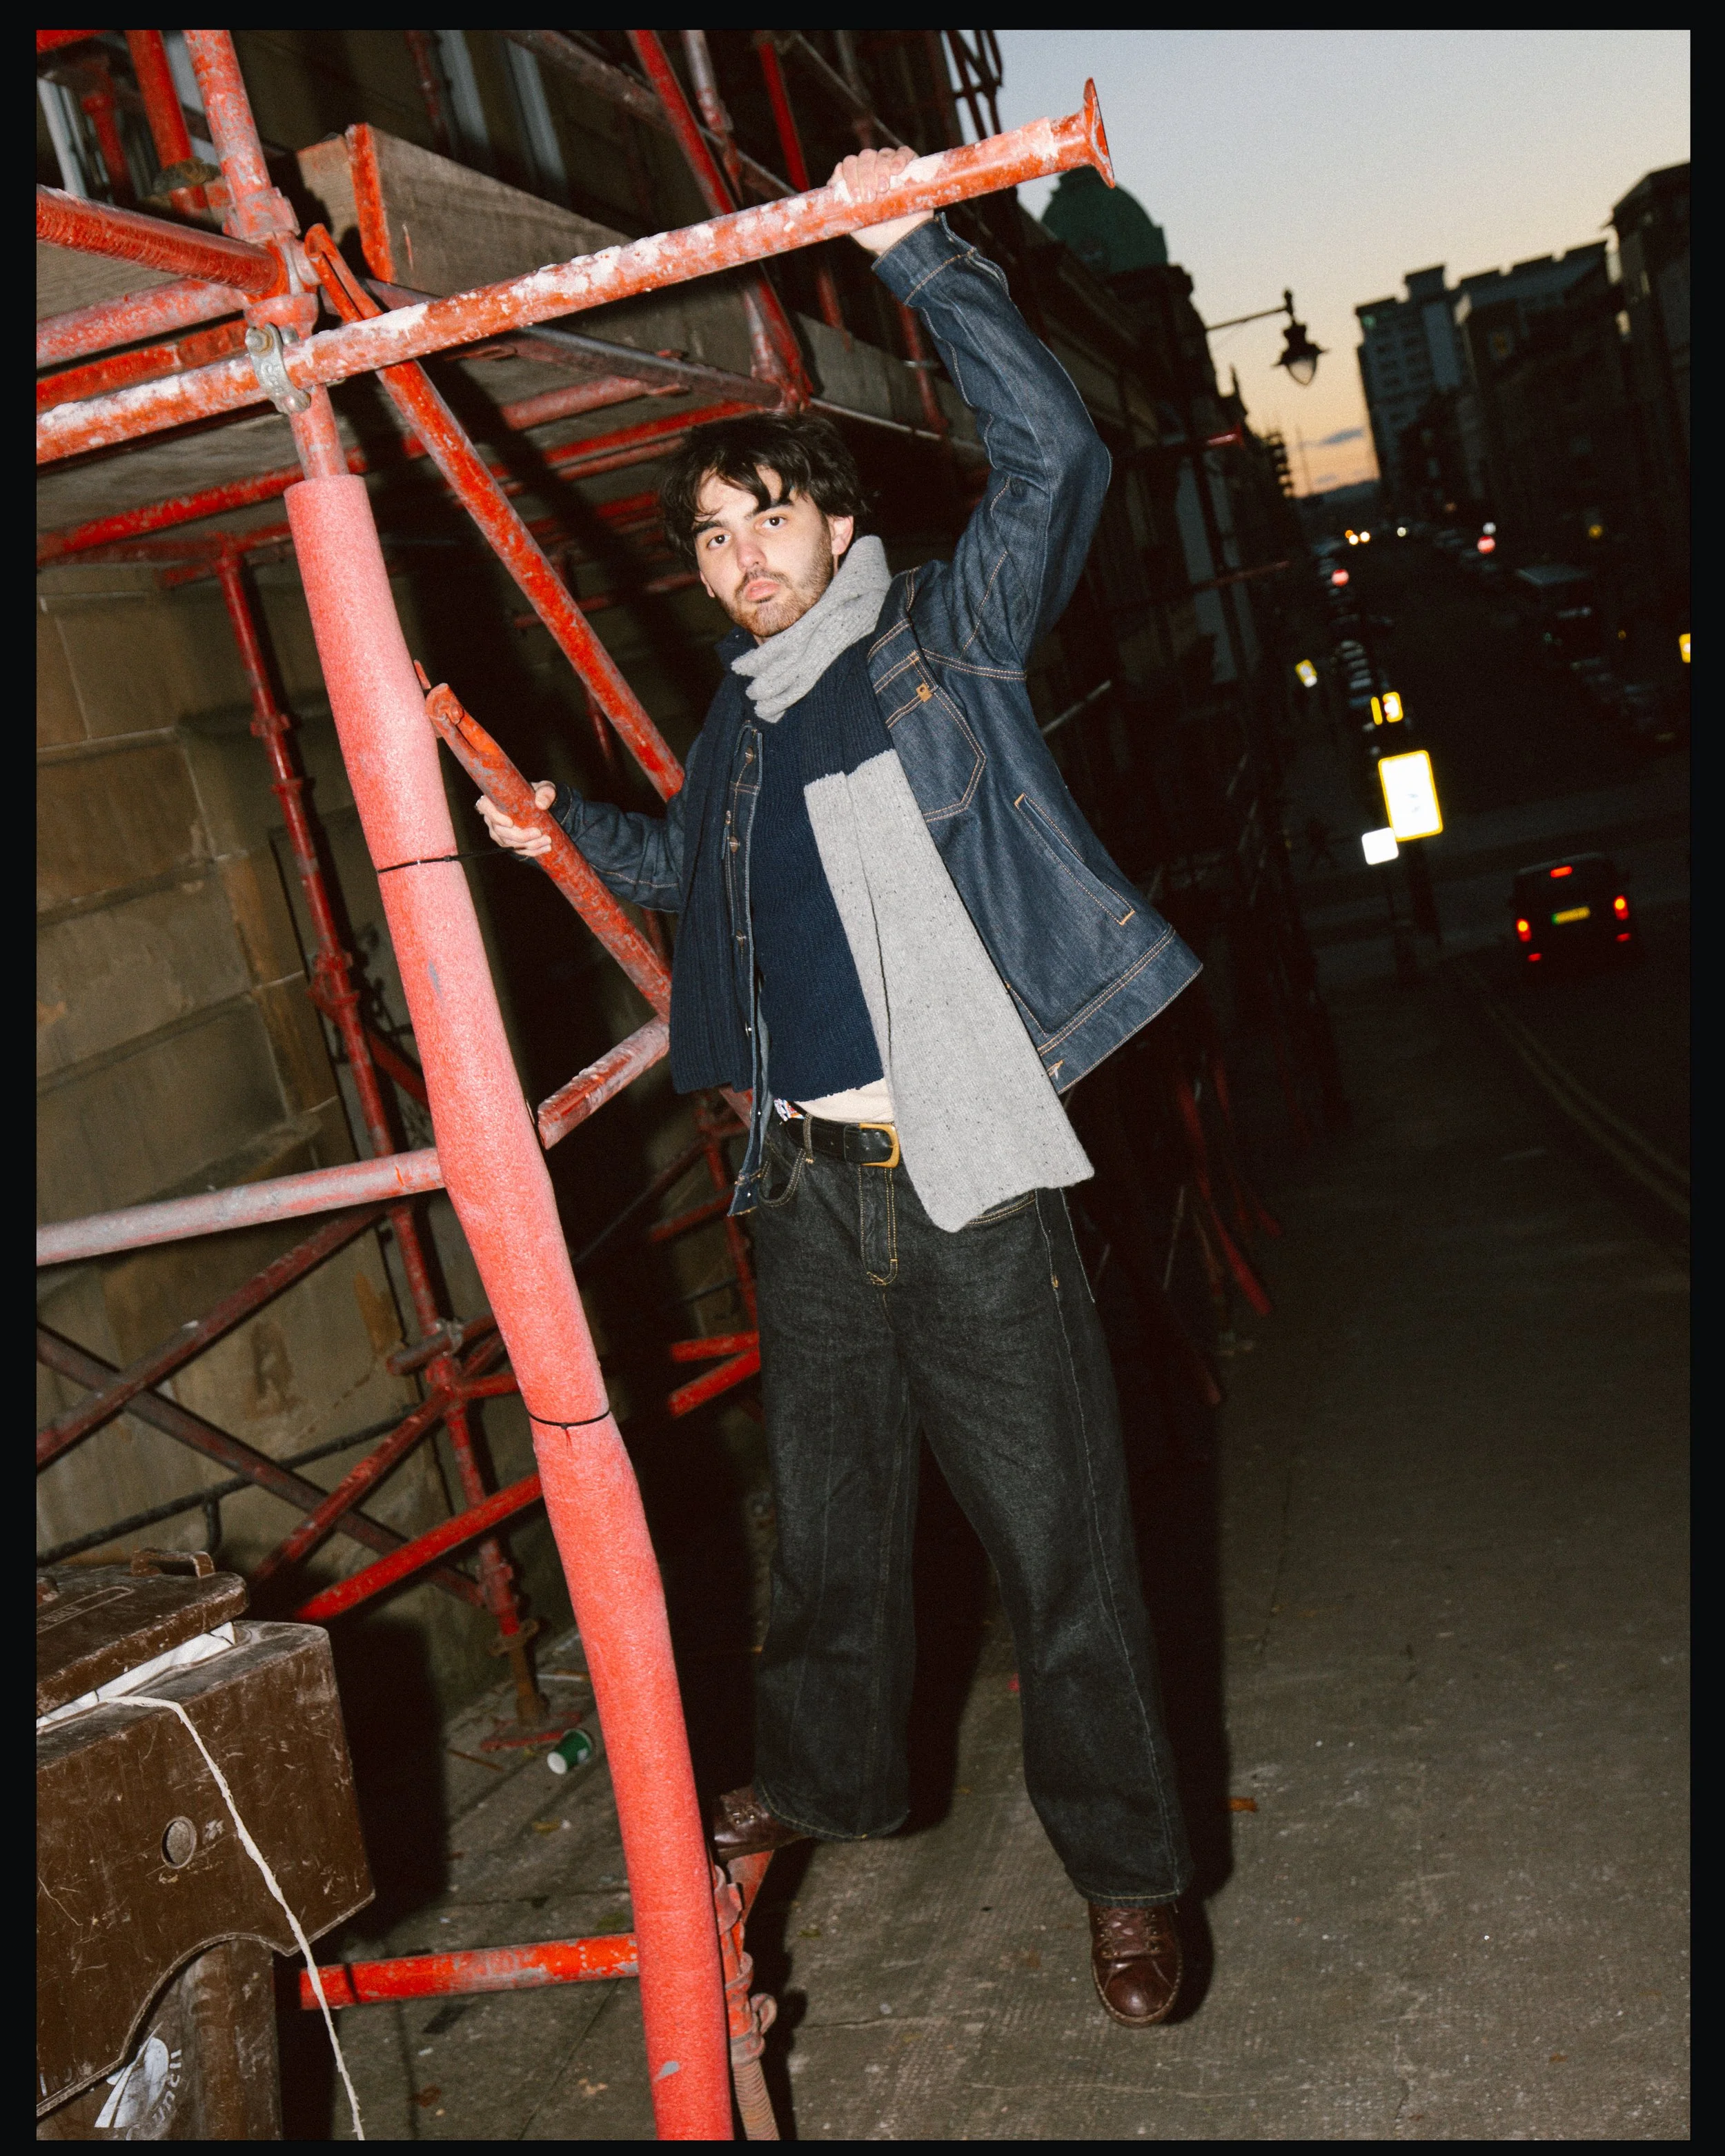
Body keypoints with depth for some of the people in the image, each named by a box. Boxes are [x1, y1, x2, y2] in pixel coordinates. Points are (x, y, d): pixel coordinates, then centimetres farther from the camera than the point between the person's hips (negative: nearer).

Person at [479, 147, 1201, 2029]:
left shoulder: (945, 637, 1)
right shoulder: (736, 723, 16)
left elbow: (1051, 450, -13)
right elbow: (688, 870, 36)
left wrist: (913, 249, -14)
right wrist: (561, 826, 22)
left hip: (970, 1179, -5)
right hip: (805, 1189, 6)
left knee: (1053, 1531, 1)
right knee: (828, 1517, 18)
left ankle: (1124, 1865, 16)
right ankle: (828, 1774, 39)